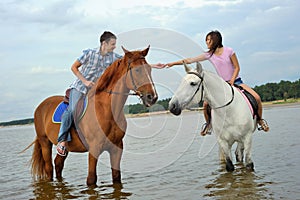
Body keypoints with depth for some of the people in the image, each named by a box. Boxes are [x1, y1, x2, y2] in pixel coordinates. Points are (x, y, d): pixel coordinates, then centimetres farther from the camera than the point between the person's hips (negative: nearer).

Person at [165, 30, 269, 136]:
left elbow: (237, 67, -4)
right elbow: (190, 60, -1)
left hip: (236, 81, -2)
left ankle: (260, 120, 4)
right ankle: (208, 123, 8)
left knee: (256, 97, -21)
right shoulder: (209, 55, -1)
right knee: (206, 103, -19)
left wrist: (232, 80, -19)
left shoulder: (228, 51, -8)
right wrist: (173, 63, -4)